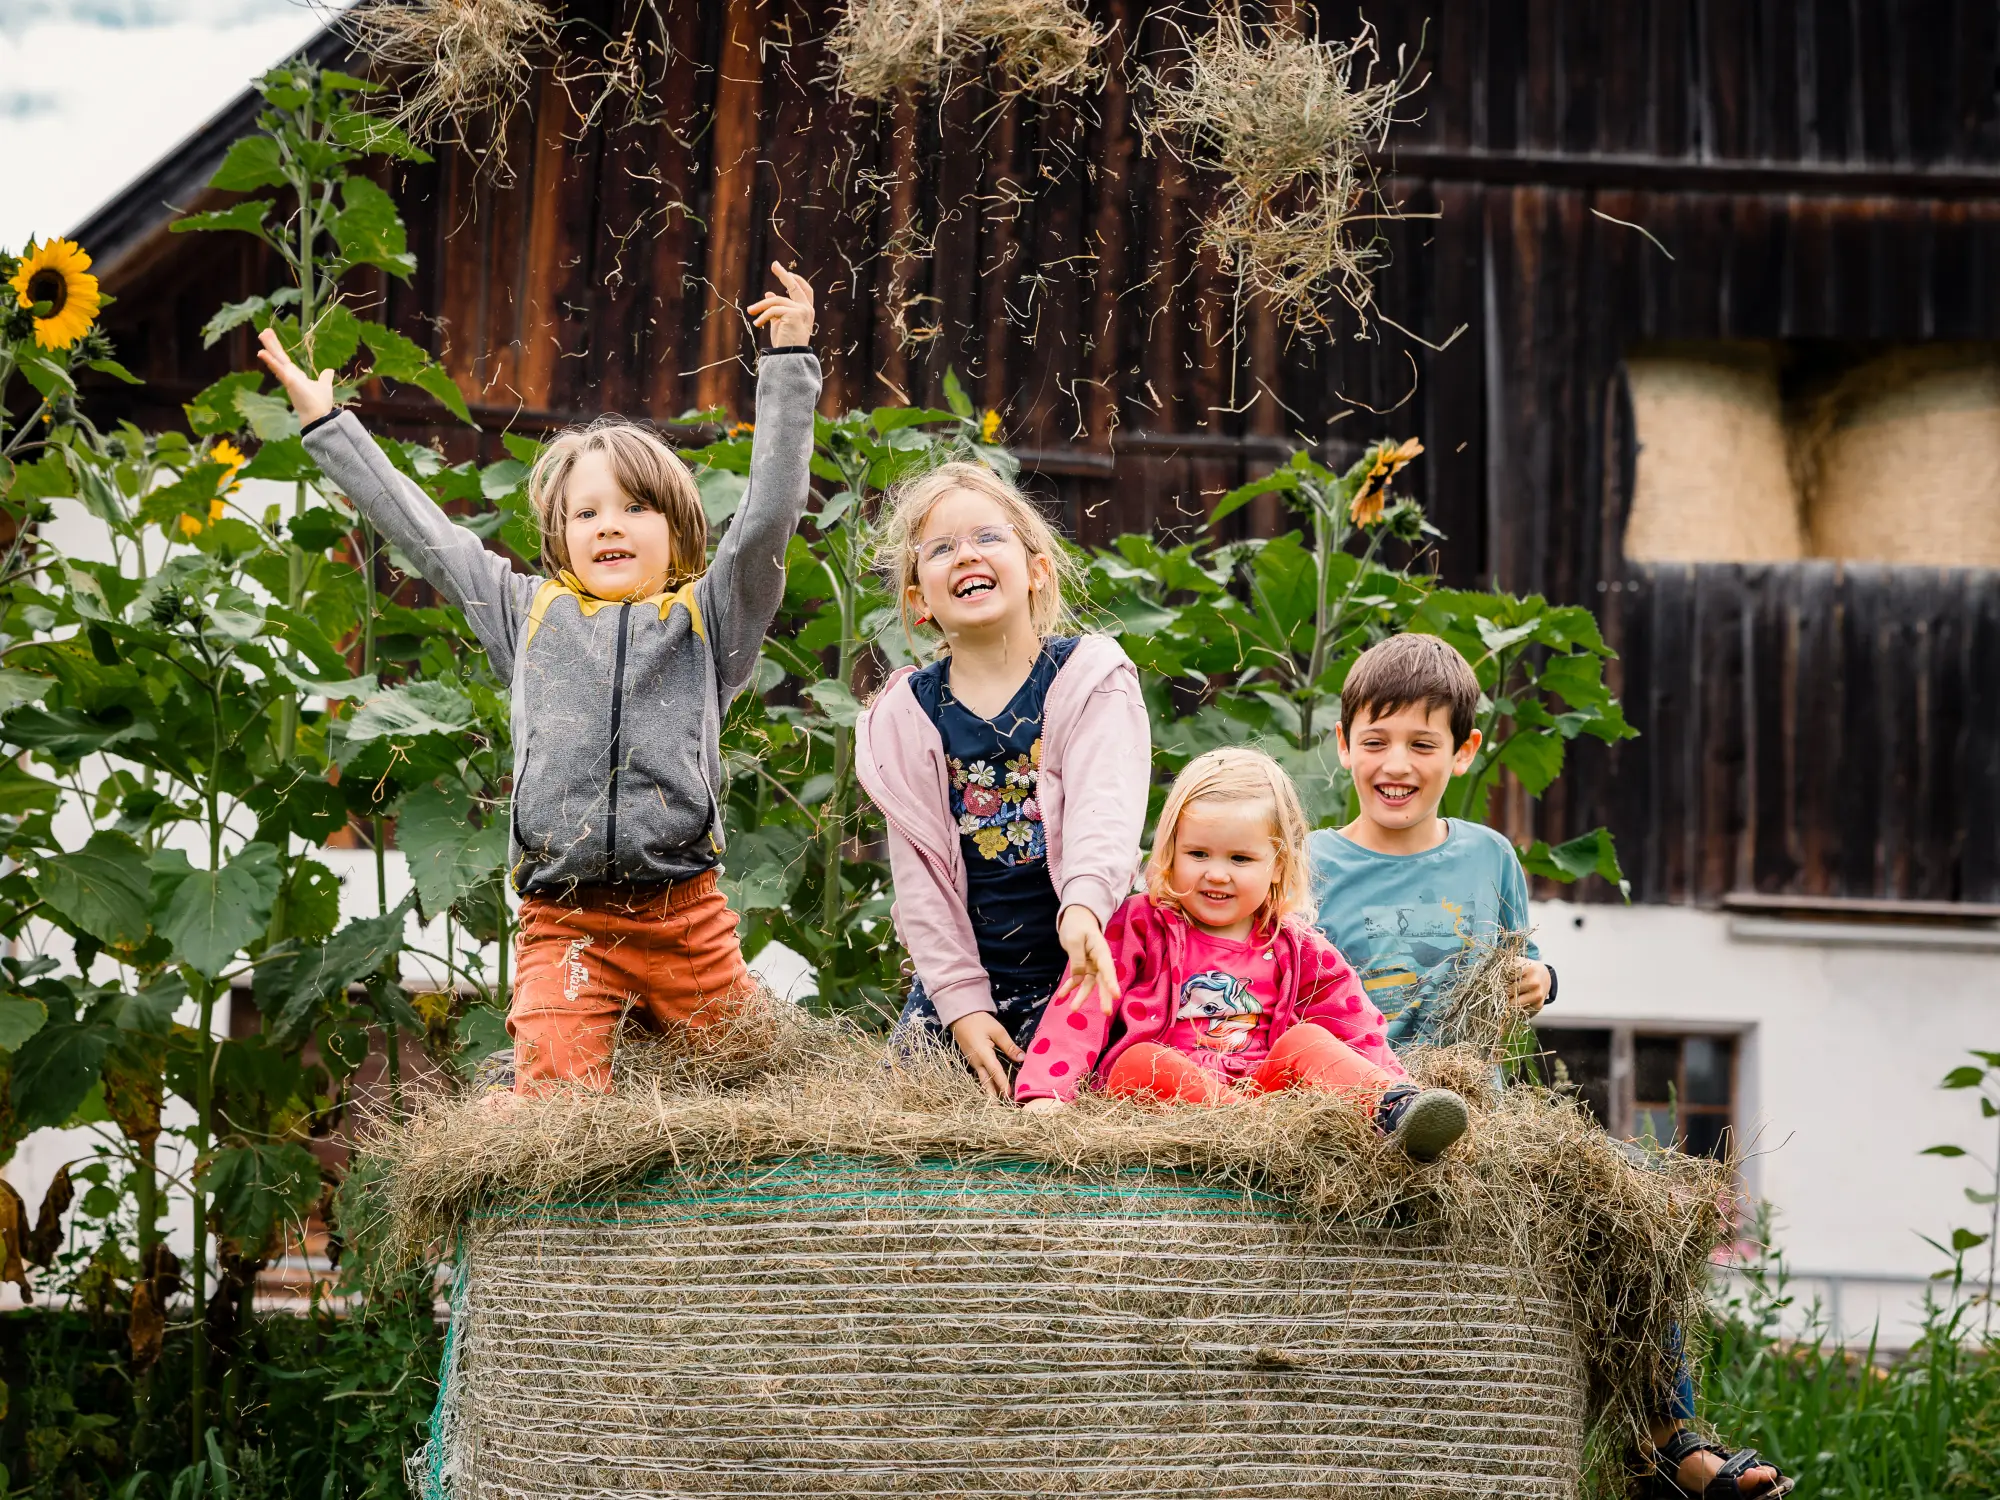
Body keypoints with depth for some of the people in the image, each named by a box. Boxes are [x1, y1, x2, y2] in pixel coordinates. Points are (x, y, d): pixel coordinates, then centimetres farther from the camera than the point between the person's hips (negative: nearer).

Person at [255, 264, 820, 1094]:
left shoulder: (706, 618, 12)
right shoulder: (530, 615, 17)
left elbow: (770, 512, 1)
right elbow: (419, 529, 21)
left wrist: (789, 362, -4)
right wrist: (324, 423, 25)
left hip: (685, 916, 0)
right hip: (563, 922, 0)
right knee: (558, 1091, -18)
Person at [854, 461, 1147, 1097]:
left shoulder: (1091, 679, -6)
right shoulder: (909, 714, 1)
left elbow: (1105, 809, -23)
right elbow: (920, 876, 0)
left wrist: (1083, 906, -44)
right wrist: (962, 1004, -10)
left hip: (1080, 965, -3)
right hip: (963, 971, 3)